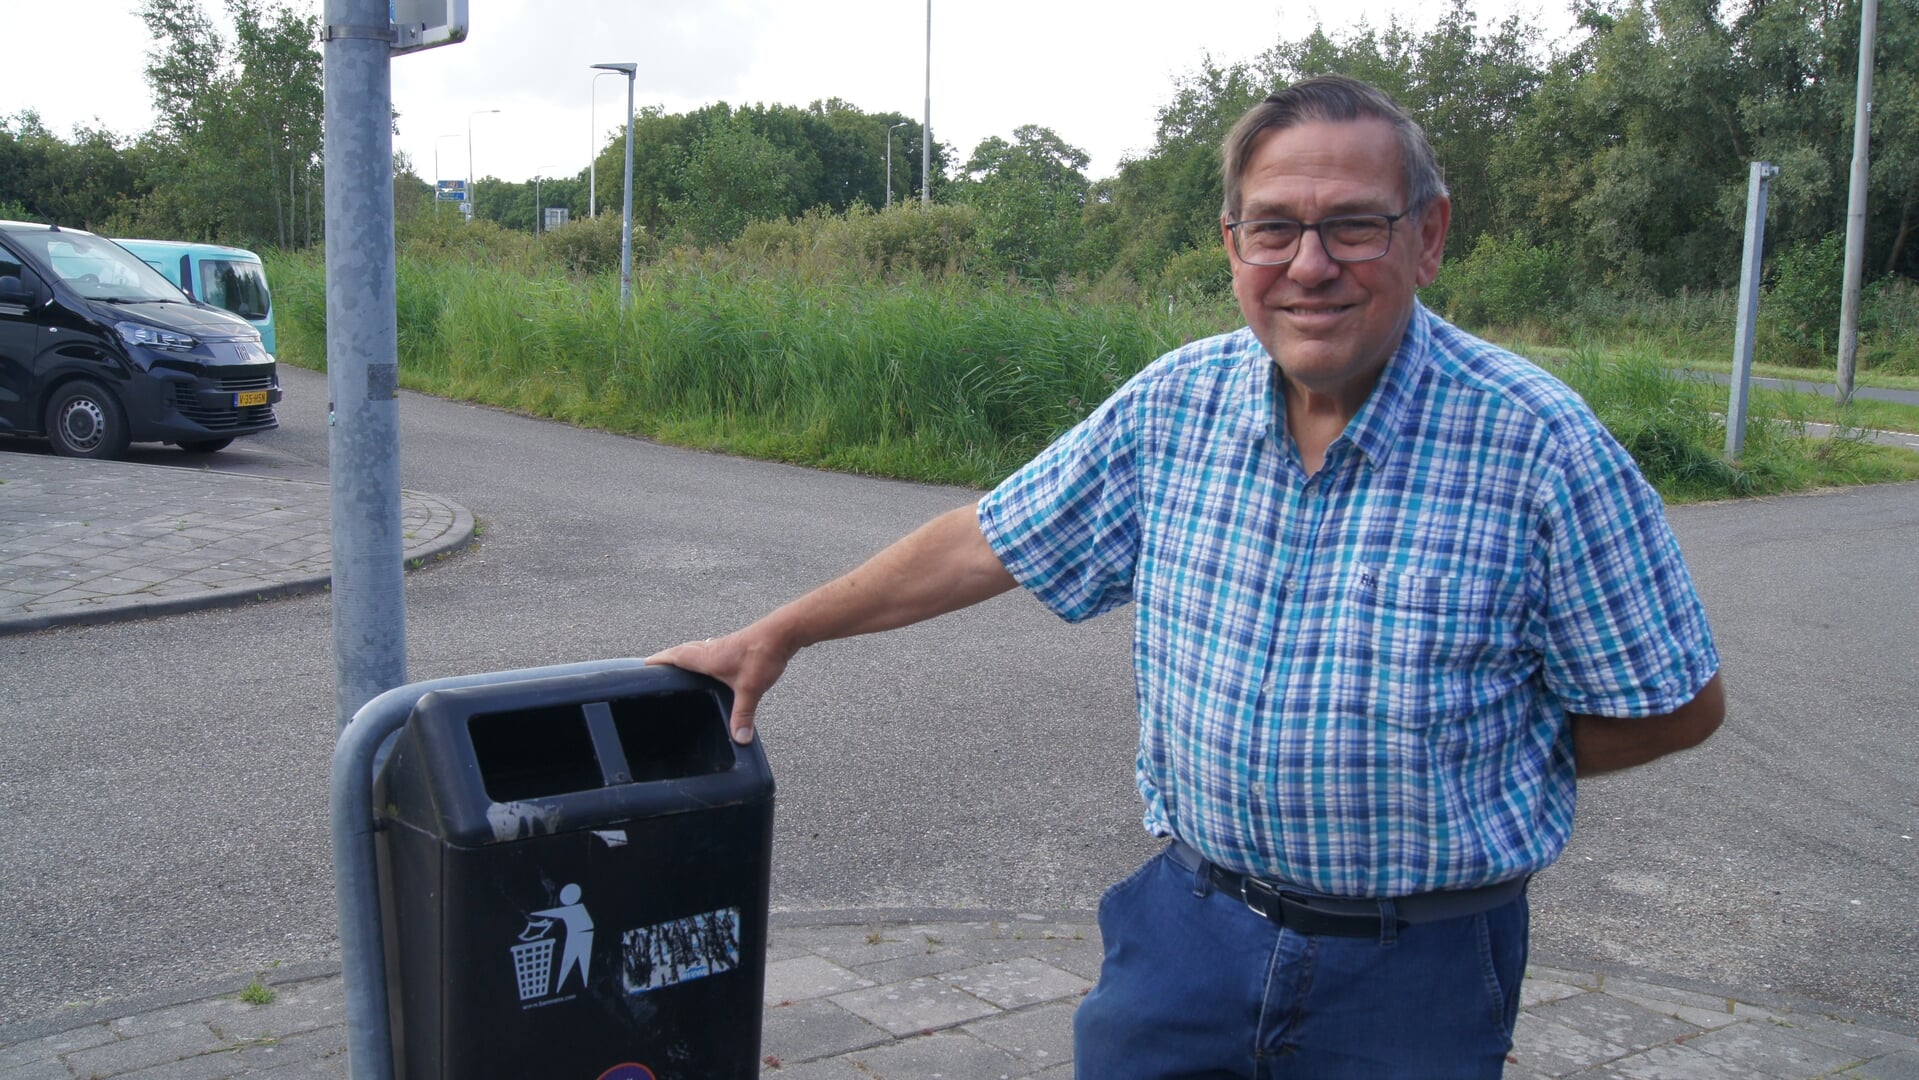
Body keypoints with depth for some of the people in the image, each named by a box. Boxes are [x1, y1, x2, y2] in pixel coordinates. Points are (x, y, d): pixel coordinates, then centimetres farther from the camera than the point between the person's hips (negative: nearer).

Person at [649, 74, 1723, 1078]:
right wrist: (777, 633, 9)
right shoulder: (1177, 403, -4)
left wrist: (1467, 769, -4)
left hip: (1415, 970, -3)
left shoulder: (1542, 447, -16)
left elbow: (1678, 705, -7)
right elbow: (993, 541, 5)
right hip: (1189, 919, 3)